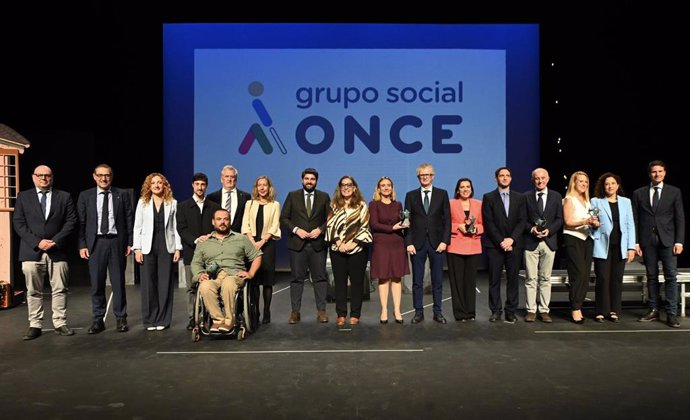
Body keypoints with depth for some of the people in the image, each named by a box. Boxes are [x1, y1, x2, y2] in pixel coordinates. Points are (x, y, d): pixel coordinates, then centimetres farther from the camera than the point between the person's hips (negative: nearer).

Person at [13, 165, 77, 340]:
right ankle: (35, 325, 14)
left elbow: (71, 221, 2)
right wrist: (37, 242, -10)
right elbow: (18, 223, 2)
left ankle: (60, 324, 11)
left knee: (59, 290, 3)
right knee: (33, 291, 5)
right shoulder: (23, 197, 9)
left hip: (57, 251, 0)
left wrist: (55, 241, -10)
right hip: (31, 251, 0)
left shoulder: (64, 197, 8)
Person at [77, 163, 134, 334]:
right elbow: (81, 222, 5)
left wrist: (129, 243, -1)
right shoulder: (85, 196, 7)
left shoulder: (122, 195, 5)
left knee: (118, 282, 5)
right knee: (96, 284, 4)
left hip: (116, 242, -1)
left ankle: (121, 318, 14)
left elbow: (129, 220, 4)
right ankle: (98, 320, 14)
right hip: (95, 243, 1)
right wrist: (82, 245, -3)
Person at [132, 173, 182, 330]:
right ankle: (149, 320, 11)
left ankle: (163, 320, 10)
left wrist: (178, 248, -1)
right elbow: (137, 227, 5)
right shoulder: (143, 202, 7)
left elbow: (175, 227, 5)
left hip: (166, 247, 0)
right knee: (148, 284, 1)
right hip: (148, 248, 0)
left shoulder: (172, 203, 7)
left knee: (165, 283, 1)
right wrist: (137, 248, -4)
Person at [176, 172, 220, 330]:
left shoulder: (214, 207, 13)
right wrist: (195, 240, -14)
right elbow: (181, 229, 1)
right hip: (191, 252, 0)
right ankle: (192, 319, 6)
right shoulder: (183, 206, 10)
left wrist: (210, 238, -11)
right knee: (192, 287, 1)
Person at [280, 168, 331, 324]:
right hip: (297, 243, 0)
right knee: (297, 278, 3)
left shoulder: (324, 197, 9)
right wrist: (296, 230, -10)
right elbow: (283, 218, 4)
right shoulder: (292, 196, 7)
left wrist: (320, 229, -9)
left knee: (320, 277, 2)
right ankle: (295, 311, 10)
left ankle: (321, 311, 9)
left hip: (318, 243, 1)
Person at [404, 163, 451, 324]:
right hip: (417, 243, 0)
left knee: (437, 280, 5)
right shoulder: (411, 195, 6)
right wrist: (408, 242, -6)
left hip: (437, 242, 0)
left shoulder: (442, 194, 6)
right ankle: (419, 312, 12)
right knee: (417, 280, 4)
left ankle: (437, 312, 14)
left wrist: (444, 241, -7)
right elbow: (407, 221, 3)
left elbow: (447, 219, 2)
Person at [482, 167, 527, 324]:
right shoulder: (488, 197, 4)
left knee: (513, 279, 2)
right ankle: (495, 311, 7)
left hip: (514, 244, 2)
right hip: (494, 244, -1)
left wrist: (511, 239, -9)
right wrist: (500, 241, -10)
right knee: (494, 279, 0)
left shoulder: (519, 197, 11)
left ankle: (511, 311, 8)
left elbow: (522, 221, 3)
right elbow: (488, 222, -2)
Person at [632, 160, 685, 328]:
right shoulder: (639, 193, 8)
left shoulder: (674, 192, 7)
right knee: (651, 276, 6)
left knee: (671, 276, -4)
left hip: (667, 240, -1)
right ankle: (653, 310, 14)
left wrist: (679, 241, -4)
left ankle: (671, 314, 0)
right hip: (647, 241, 1)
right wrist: (636, 242, 0)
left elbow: (680, 218, 4)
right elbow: (635, 219, 6)